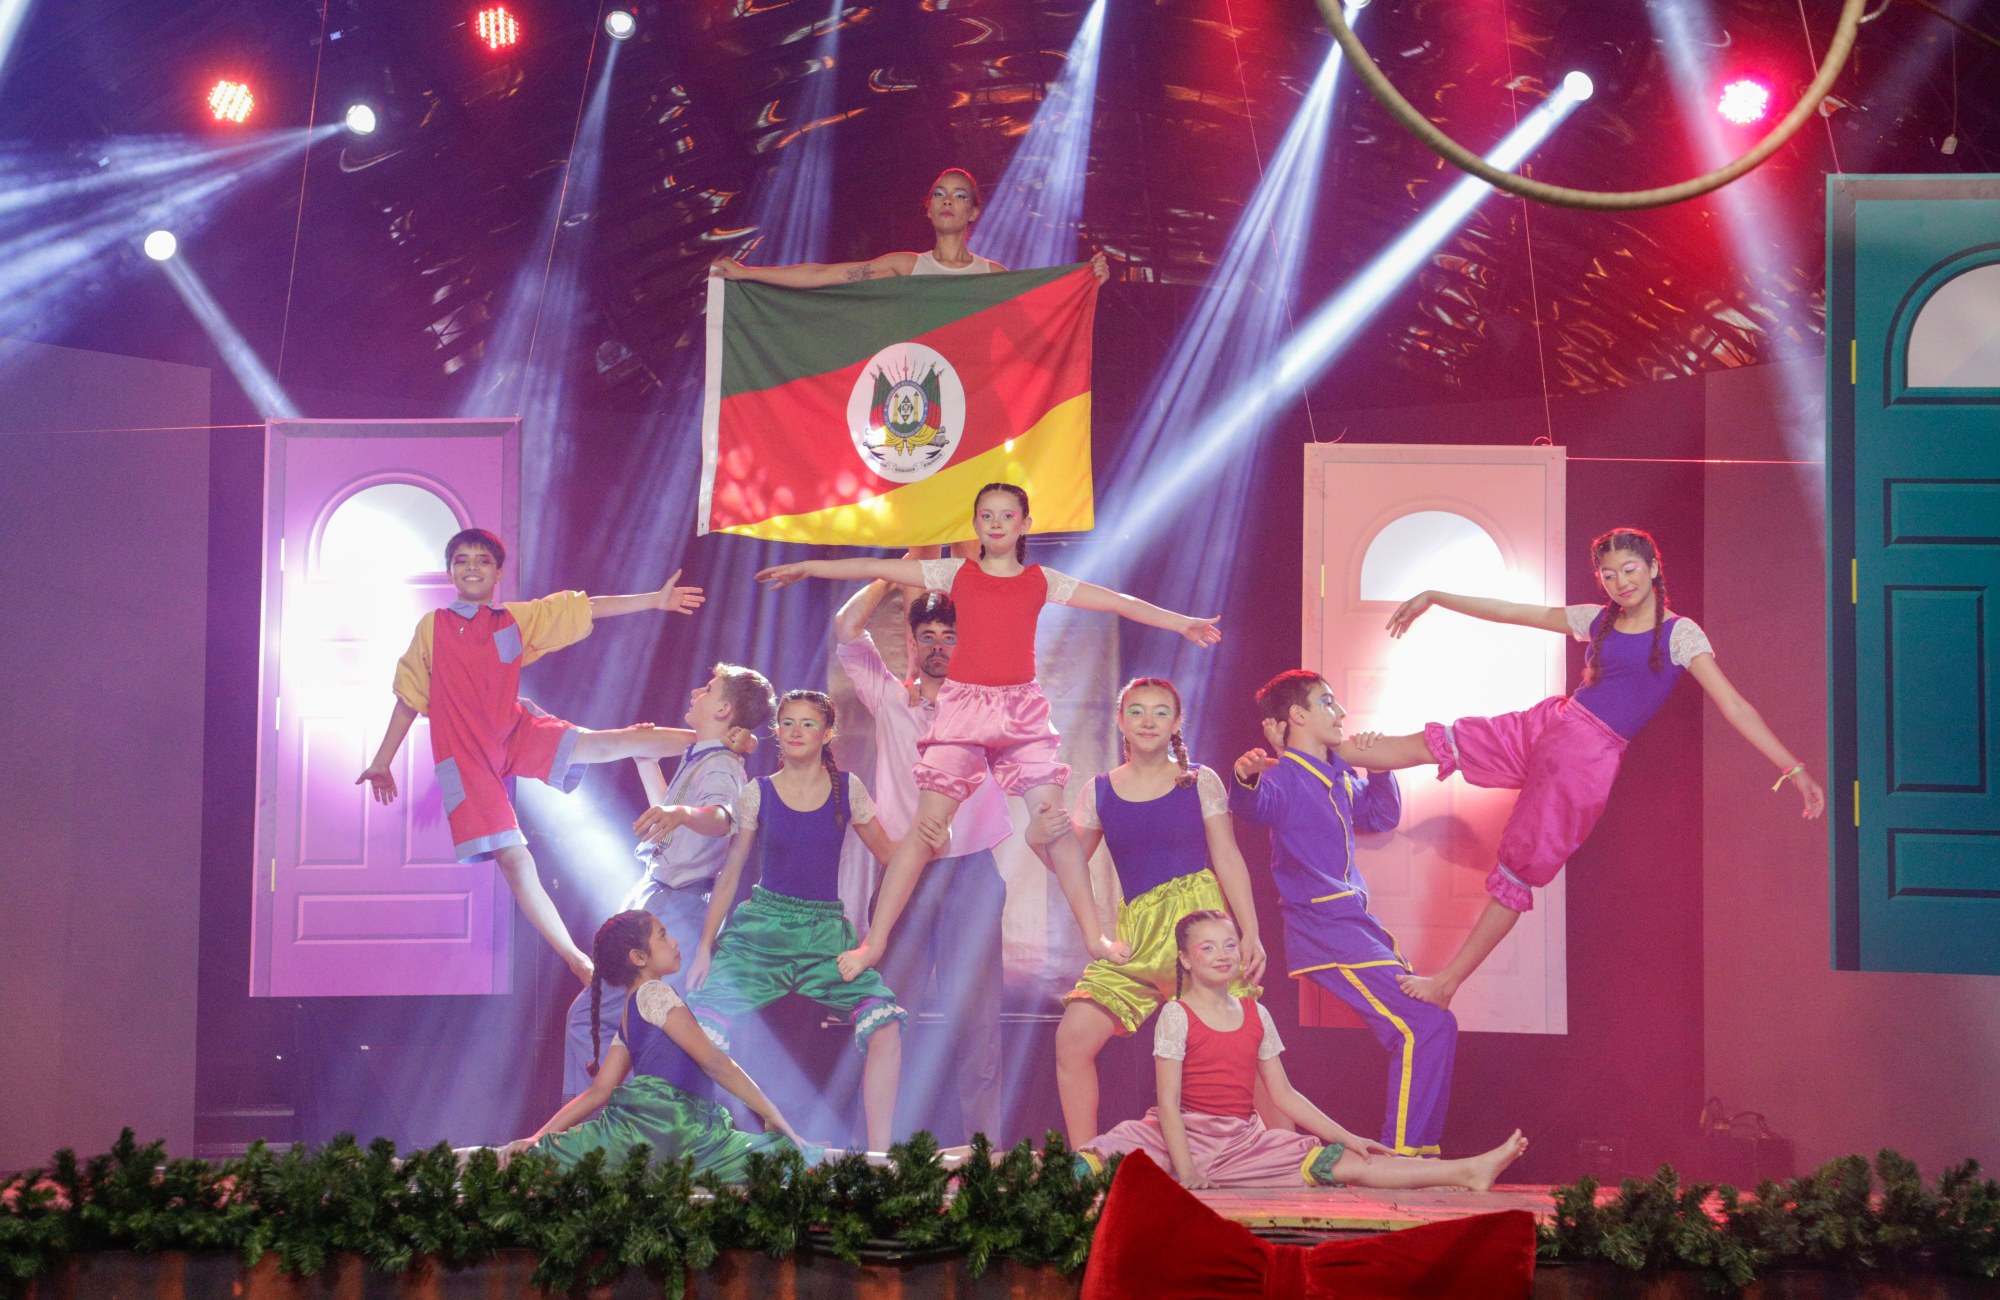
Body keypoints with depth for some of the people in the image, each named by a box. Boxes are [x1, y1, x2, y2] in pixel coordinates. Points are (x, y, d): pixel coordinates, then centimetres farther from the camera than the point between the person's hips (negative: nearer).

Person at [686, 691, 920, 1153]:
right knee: (701, 1026, -19)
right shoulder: (757, 794, 3)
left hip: (825, 933, 0)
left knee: (885, 1024, -22)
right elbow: (729, 874, 7)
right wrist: (704, 946, 4)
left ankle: (879, 1153, -15)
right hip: (762, 928, 0)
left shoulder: (847, 789, 5)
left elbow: (889, 854, 11)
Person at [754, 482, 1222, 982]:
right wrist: (807, 568, 7)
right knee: (926, 826, -6)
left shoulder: (1041, 581, 11)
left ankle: (1094, 936, 2)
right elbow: (878, 569, 7)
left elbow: (1115, 601, 13)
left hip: (1022, 710, 1)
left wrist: (1182, 623, 12)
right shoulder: (957, 574, 8)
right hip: (963, 705, -1)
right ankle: (874, 943, -4)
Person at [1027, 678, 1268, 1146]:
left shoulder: (1200, 782, 5)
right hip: (1136, 931, 2)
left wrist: (1251, 933, -2)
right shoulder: (1100, 792, 10)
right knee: (1074, 1036, -11)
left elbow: (1228, 859, 5)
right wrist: (1041, 838, -8)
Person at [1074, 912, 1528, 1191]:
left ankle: (1470, 1172, -12)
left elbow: (1284, 1094, 14)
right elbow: (1168, 1101, -11)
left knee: (1341, 1164, -7)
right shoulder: (1177, 1016, -4)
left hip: (1243, 1138, 2)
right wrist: (1185, 1171, -22)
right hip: (1185, 1134, -2)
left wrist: (1346, 1137, 9)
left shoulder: (1256, 1015, 11)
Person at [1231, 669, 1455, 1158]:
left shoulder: (1340, 774, 15)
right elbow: (1254, 806, -35)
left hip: (1356, 924, 10)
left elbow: (1382, 816, 28)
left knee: (1431, 1025, 17)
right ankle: (1400, 1156, -15)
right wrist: (1246, 779, -57)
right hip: (1326, 929, -10)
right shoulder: (1286, 777, -13)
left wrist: (1379, 767, 11)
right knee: (1425, 1027, -18)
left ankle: (1419, 1153, 25)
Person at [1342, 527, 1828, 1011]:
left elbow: (1733, 706, -13)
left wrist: (1793, 768, -19)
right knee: (1433, 744, -2)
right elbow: (1510, 612, 14)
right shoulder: (1597, 620, 9)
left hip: (1590, 758, -5)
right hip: (1547, 726, 5)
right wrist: (1435, 598, 15)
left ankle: (1446, 984, 1)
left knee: (1520, 871, -3)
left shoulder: (1680, 634, -7)